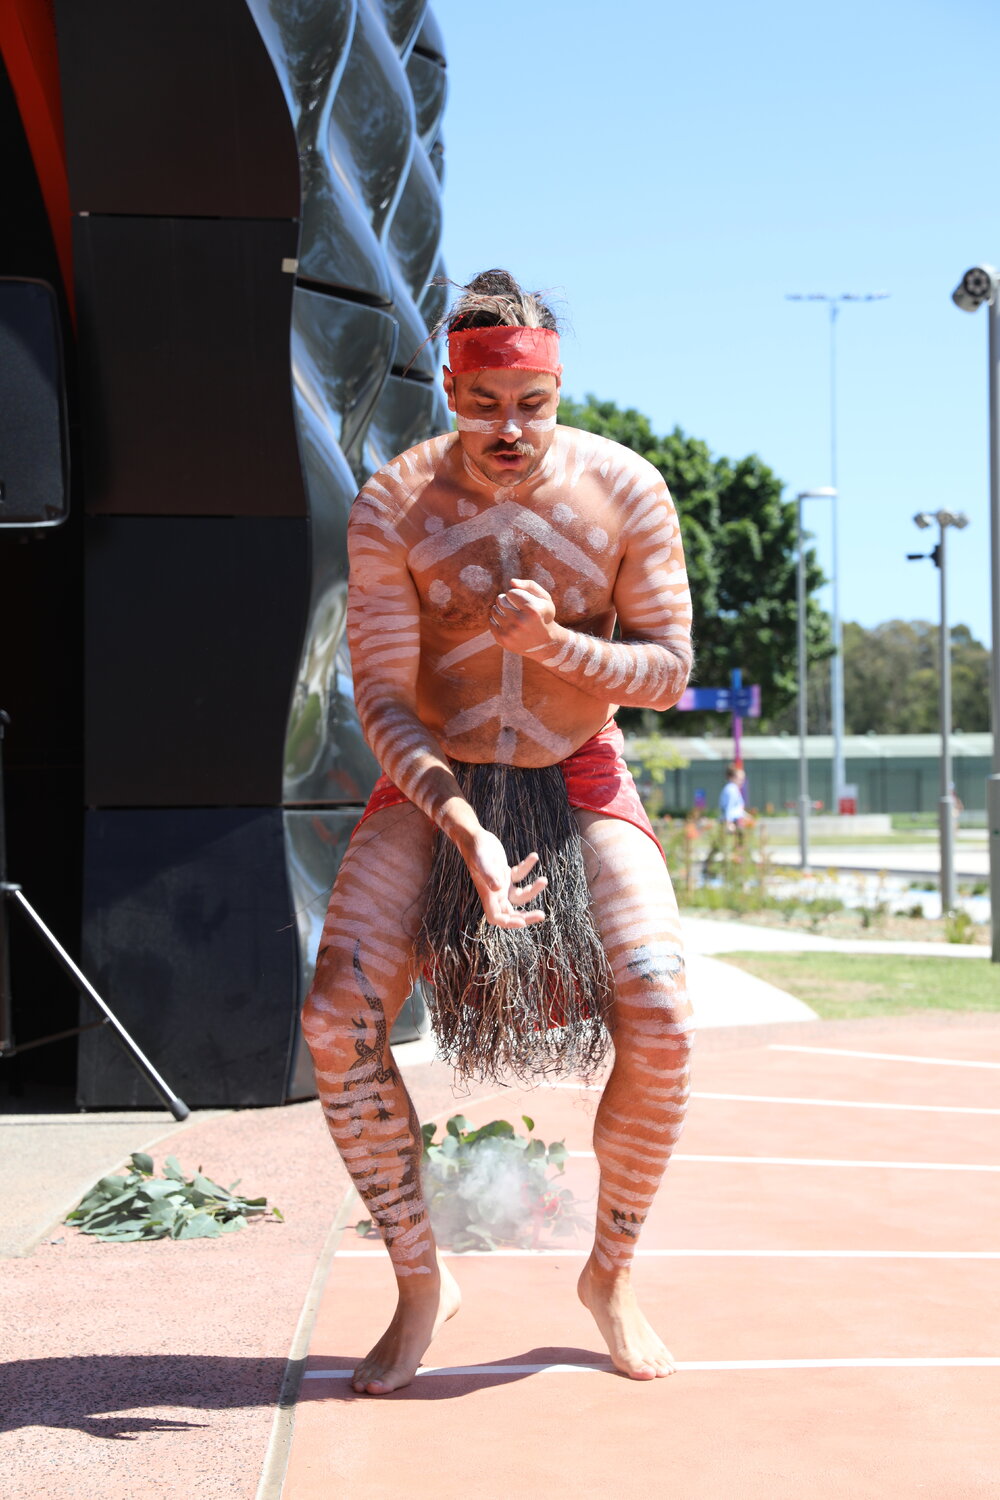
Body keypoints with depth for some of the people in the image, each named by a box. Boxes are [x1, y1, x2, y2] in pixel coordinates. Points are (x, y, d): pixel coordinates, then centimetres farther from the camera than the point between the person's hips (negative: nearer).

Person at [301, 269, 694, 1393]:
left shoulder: (624, 490, -11)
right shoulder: (392, 507, -13)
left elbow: (669, 670, -7)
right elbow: (383, 698, -13)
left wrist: (555, 641, -27)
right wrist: (463, 828, -28)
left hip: (580, 780, 0)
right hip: (434, 781, 0)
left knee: (659, 1022, -20)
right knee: (337, 1017, -19)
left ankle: (611, 1274, 6)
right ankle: (420, 1280, 0)